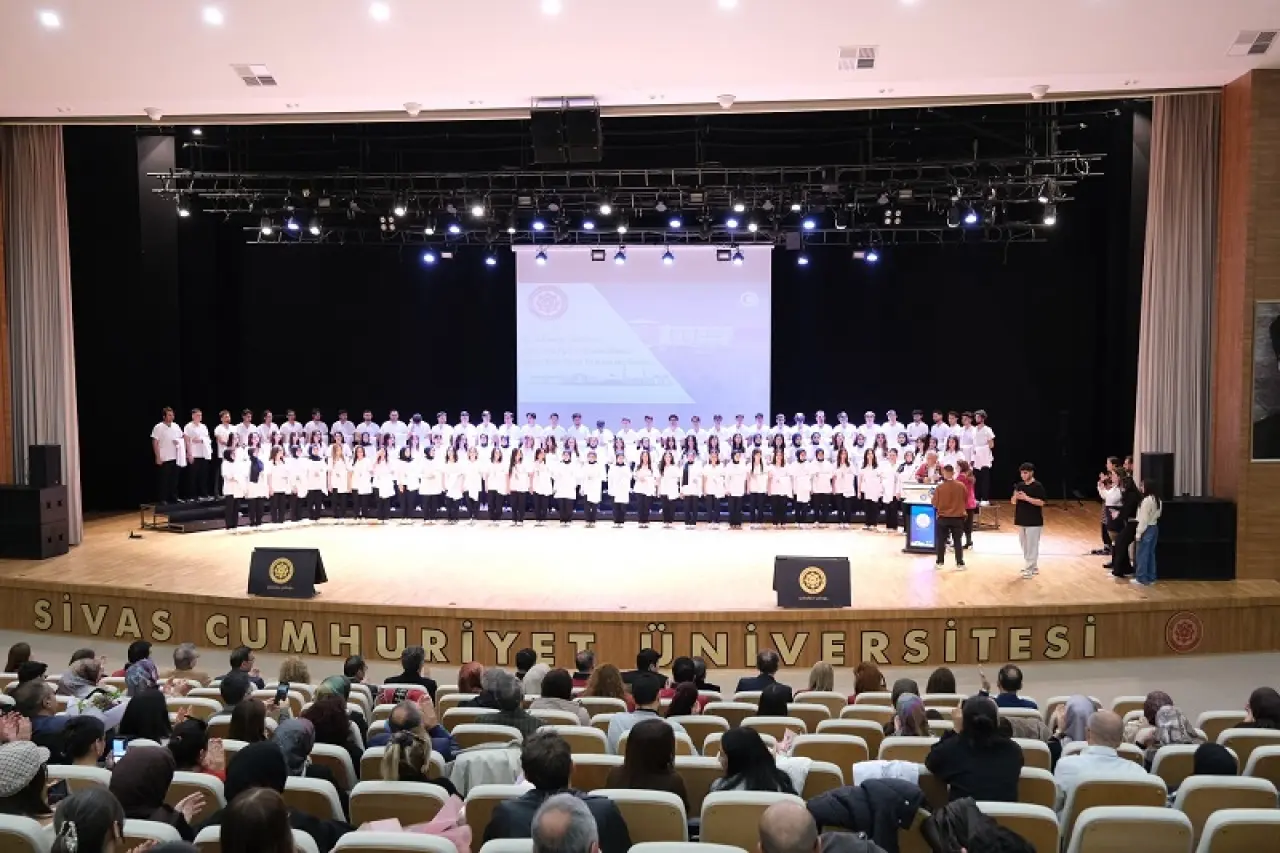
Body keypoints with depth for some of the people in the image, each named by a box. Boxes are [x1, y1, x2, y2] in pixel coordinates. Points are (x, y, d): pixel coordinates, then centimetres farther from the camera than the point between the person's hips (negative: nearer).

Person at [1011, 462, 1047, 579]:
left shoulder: (1038, 486, -9)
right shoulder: (1019, 485, 9)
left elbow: (1041, 502, -16)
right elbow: (1013, 502, 11)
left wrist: (1026, 498, -22)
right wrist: (1015, 497, -11)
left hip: (1034, 521, -7)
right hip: (1021, 520, 7)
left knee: (1032, 546, -5)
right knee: (1024, 545, 12)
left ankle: (1029, 570, -2)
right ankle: (1034, 567, 23)